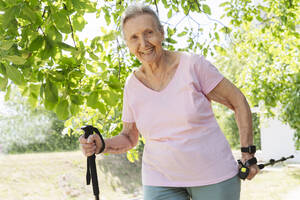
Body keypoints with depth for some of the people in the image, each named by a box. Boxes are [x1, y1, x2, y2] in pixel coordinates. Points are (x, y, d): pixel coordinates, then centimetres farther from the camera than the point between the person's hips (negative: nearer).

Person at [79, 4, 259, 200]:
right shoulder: (132, 85, 0)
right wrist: (101, 145, -9)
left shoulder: (192, 64, -11)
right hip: (161, 181, 2)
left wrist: (248, 153, -6)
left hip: (213, 176, -2)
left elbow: (238, 102, -4)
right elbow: (129, 138, 11)